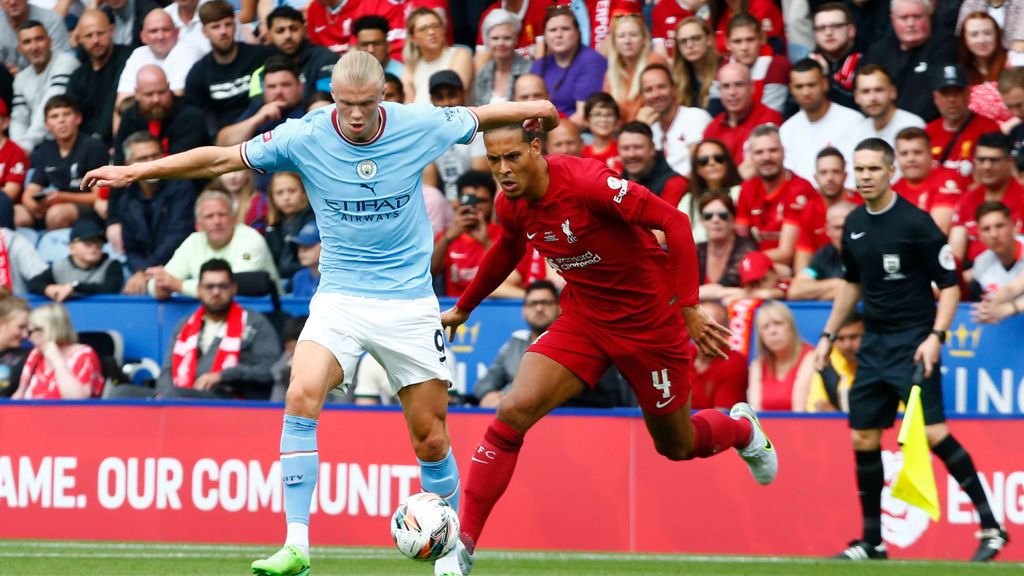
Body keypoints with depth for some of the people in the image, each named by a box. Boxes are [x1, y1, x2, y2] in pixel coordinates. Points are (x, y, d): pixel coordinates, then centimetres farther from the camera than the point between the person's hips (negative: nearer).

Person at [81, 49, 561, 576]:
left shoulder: (418, 127, -8)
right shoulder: (304, 138, -8)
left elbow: (476, 118, 15)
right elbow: (220, 159, 0)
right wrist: (135, 171, 1)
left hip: (409, 302, 0)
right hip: (339, 299, 0)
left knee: (431, 439, 1)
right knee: (302, 395, -26)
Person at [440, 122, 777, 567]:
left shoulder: (586, 182, -28)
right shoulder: (510, 205, -7)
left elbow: (674, 222, -25)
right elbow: (506, 251, 18)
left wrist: (689, 307, -28)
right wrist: (463, 308, 28)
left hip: (649, 321, -5)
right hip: (583, 319, 5)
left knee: (676, 446, 13)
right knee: (512, 412, -17)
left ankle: (741, 427, 49)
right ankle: (463, 539, -14)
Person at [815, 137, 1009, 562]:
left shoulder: (916, 223, -12)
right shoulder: (854, 224, 8)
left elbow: (950, 284, -10)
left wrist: (935, 337, -22)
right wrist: (828, 336, 22)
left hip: (913, 342, -7)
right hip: (874, 343, 7)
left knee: (933, 432, -17)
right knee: (863, 439, 6)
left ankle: (991, 526, -11)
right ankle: (872, 542, 15)